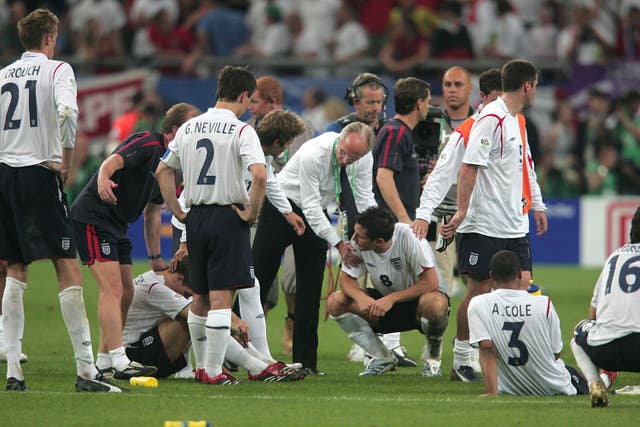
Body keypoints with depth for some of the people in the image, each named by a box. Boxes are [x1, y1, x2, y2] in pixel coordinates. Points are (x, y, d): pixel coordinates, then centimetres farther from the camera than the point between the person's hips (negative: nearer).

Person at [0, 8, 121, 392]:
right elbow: (67, 111, -19)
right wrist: (67, 162, -9)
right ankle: (86, 371, -11)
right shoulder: (57, 70, -2)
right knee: (68, 269, -6)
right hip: (39, 173, -5)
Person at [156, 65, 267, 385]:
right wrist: (251, 213, -11)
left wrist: (179, 212, 17)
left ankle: (202, 367, 25)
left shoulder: (188, 128, 10)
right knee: (222, 297, -5)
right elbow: (259, 175, -23)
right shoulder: (240, 131, -10)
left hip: (196, 218, 6)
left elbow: (162, 171, 16)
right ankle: (213, 371, -6)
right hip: (228, 217, -6)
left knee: (201, 298, 16)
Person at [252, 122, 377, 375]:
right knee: (258, 280, -1)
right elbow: (311, 206, -30)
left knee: (311, 288, -1)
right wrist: (338, 244, -33)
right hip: (281, 208, -4)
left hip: (315, 215, 5)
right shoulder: (313, 154, -33)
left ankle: (306, 362, 2)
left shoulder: (364, 159, -16)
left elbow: (365, 201, -9)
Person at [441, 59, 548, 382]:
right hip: (484, 225, -8)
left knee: (523, 288, 0)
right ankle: (461, 362, 5)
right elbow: (469, 167, -17)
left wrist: (536, 205, 26)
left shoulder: (517, 121, 15)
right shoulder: (491, 119, -13)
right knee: (479, 289, -3)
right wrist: (462, 211, -22)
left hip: (514, 224, 8)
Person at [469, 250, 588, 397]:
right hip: (553, 388, 1)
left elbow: (486, 347, -23)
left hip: (509, 389, -1)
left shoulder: (478, 305, -15)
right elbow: (556, 353, -6)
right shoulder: (544, 303, -15)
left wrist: (491, 392, -27)